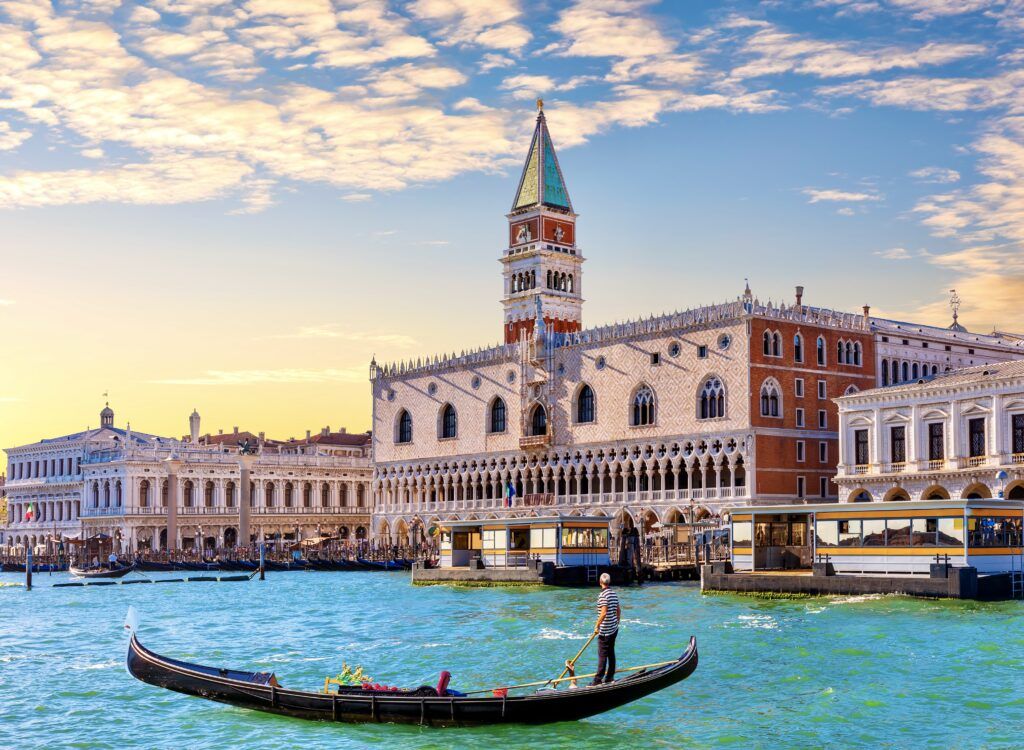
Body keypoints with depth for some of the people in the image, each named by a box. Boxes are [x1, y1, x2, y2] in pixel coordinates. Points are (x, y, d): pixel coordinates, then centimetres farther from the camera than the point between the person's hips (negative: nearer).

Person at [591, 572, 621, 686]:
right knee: (611, 653, 13)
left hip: (605, 630, -8)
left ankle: (598, 680, -4)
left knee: (602, 655, -6)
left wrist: (597, 626, -17)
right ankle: (610, 677, 19)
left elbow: (603, 613, -24)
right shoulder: (614, 594, 8)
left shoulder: (603, 595, -18)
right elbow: (618, 610, 15)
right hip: (614, 629, 8)